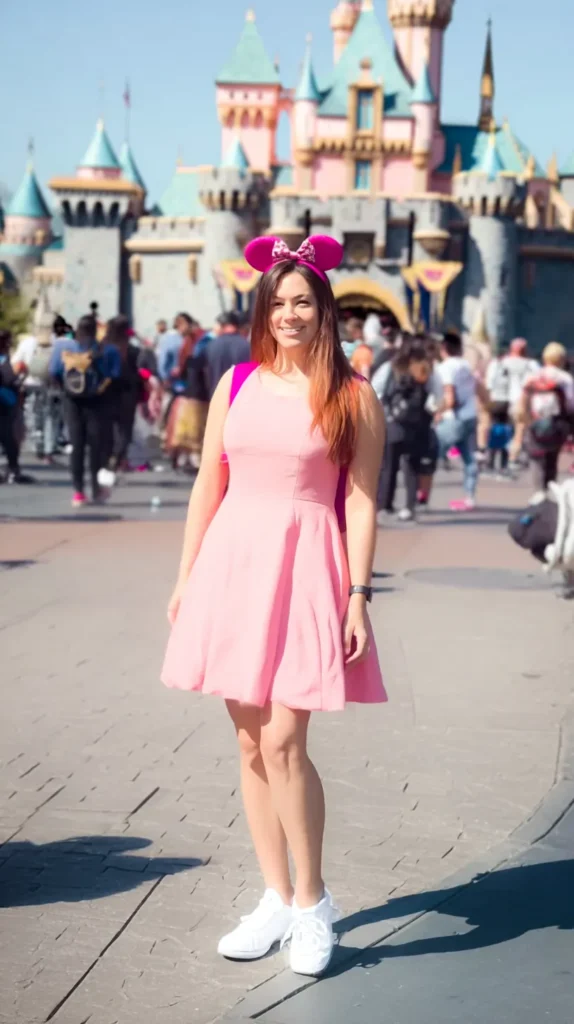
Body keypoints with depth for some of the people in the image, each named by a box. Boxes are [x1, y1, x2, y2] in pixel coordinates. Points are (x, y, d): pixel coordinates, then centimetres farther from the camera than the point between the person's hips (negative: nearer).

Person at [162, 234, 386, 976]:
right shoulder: (237, 384, 9)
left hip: (306, 567, -4)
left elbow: (361, 503, -3)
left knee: (283, 741, -10)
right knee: (250, 742, 8)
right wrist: (186, 576, 9)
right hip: (233, 561, 4)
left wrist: (358, 596, -8)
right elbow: (208, 484, 11)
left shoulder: (352, 398, -1)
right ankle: (277, 900, 20)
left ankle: (312, 901, 7)